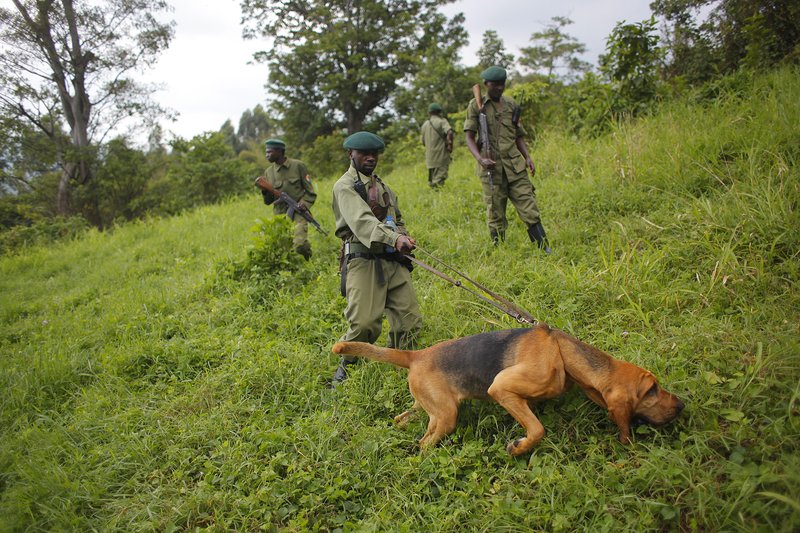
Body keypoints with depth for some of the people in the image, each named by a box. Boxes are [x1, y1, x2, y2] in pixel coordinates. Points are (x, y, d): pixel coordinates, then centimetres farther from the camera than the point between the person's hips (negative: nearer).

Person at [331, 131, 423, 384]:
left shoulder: (383, 186, 25)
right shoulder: (345, 186, -1)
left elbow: (398, 220, 34)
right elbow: (362, 221, -20)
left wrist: (403, 236, 9)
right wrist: (394, 239, -35)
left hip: (393, 260, 7)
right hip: (363, 261, -7)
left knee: (410, 318, -2)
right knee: (364, 323, -16)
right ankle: (346, 368, 10)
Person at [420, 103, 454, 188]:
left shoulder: (425, 124, 12)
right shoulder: (442, 121, -5)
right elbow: (449, 132, -24)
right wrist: (449, 144, -12)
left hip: (430, 158, 5)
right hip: (441, 157, -5)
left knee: (432, 182, 16)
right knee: (439, 181, -5)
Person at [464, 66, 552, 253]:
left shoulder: (511, 105, 13)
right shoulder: (476, 106, 2)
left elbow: (518, 136, 19)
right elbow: (469, 137, -3)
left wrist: (527, 157, 3)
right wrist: (480, 158, -20)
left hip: (515, 166, 3)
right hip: (491, 168, -3)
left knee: (530, 210, -2)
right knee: (495, 215, 3)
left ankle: (546, 251, 1)